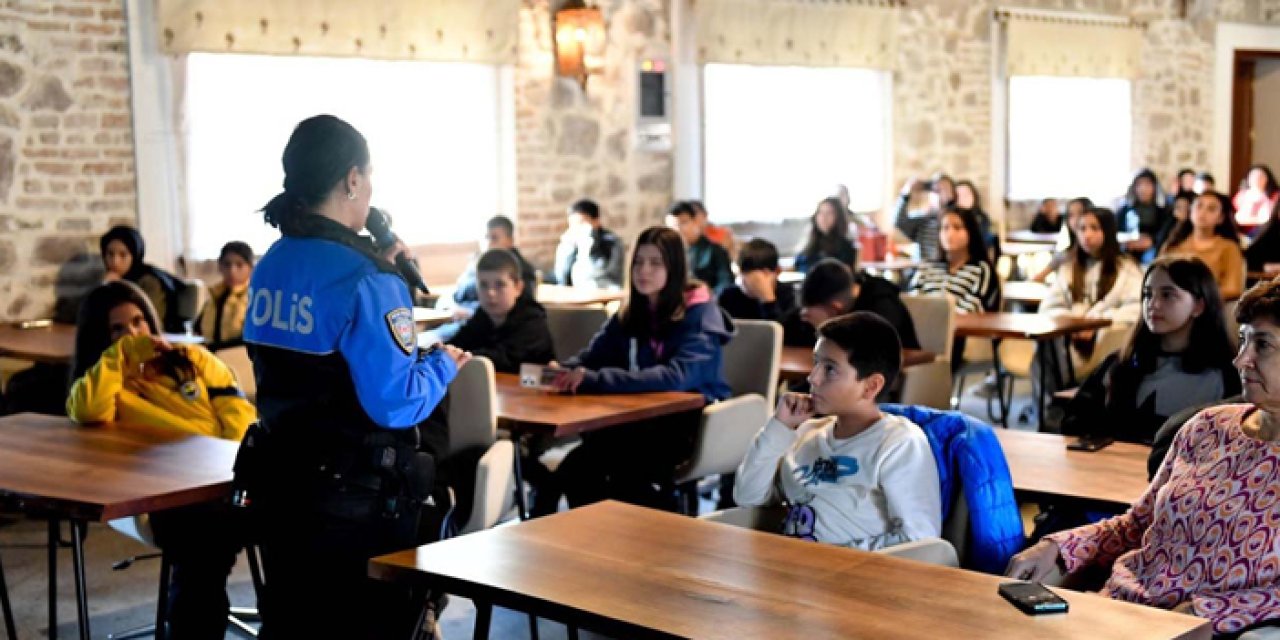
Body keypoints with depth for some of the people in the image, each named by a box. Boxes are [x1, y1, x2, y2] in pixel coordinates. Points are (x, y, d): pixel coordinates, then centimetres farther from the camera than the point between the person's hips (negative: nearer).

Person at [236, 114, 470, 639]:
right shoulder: (366, 281, -19)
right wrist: (444, 364, -3)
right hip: (355, 497, -7)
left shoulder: (269, 266, 4)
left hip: (276, 483, 7)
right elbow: (396, 403, -22)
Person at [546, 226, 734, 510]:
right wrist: (565, 371, -18)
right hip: (640, 414, 5)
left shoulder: (700, 313, -8)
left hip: (691, 419, -5)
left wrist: (597, 380, -32)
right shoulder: (631, 313, 12)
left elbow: (677, 376, -24)